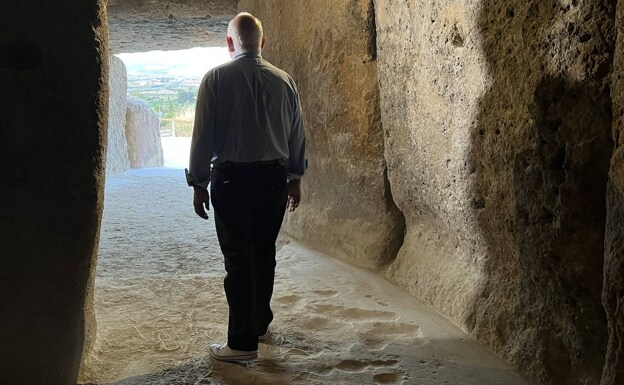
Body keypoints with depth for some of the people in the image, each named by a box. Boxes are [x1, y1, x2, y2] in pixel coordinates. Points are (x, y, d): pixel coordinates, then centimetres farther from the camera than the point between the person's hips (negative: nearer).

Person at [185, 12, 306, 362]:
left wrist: (199, 183, 2)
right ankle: (260, 322, 33)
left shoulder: (217, 78, -7)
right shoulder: (284, 80, 4)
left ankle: (243, 342, 4)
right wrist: (296, 177, 21)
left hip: (232, 178, -4)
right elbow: (297, 134, 9)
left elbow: (203, 135, -7)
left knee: (239, 258, 0)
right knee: (264, 253, 17)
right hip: (274, 177, 4)